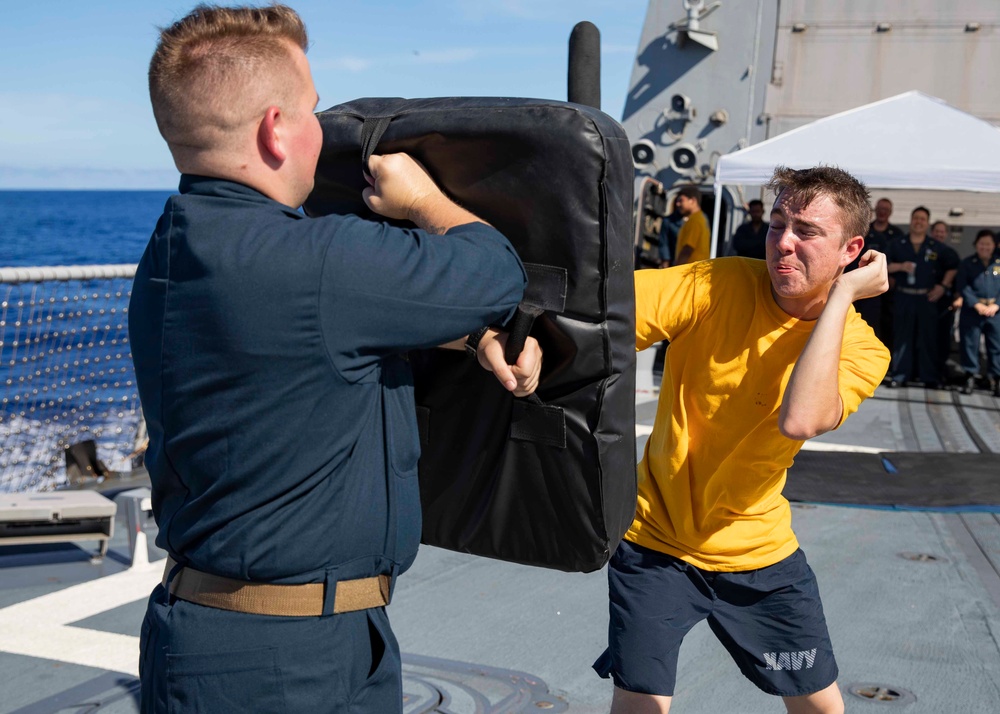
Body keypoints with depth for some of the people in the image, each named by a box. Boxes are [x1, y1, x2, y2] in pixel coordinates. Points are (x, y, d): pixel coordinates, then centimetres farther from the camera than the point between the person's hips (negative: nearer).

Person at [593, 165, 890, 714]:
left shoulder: (860, 348, -12)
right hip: (655, 536, -2)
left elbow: (800, 420, -33)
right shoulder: (720, 284, -15)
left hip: (756, 549, 2)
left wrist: (841, 295, -27)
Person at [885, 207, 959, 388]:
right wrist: (900, 266, -15)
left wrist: (943, 286, 3)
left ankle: (931, 377, 5)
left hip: (927, 298, 0)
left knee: (928, 337, 1)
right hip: (904, 298, 0)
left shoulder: (937, 248, 6)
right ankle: (900, 374, 6)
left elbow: (953, 265, 13)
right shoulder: (897, 245, 5)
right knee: (902, 336, 1)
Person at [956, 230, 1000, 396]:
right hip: (971, 311, -1)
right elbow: (962, 286, -4)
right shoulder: (967, 263, 4)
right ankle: (970, 377, 10)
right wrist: (977, 304, -14)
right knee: (970, 344, 1)